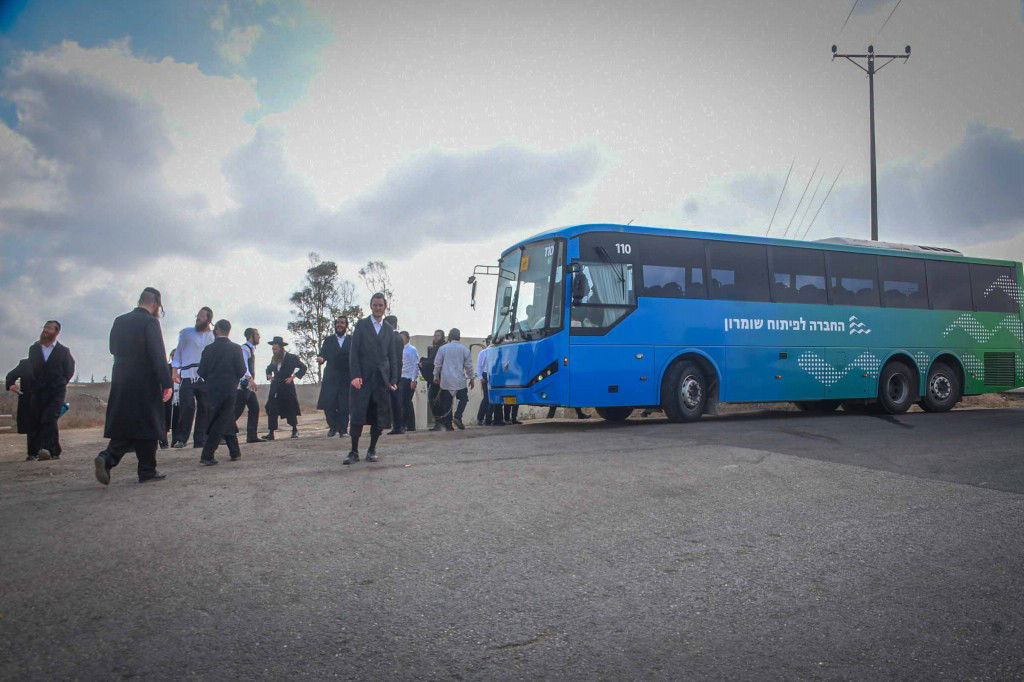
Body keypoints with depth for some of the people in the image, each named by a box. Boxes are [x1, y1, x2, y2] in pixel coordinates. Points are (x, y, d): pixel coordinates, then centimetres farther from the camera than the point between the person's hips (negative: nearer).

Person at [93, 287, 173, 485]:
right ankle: (147, 471, 9)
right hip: (145, 384, -6)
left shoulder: (119, 321, 10)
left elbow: (113, 349, 19)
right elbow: (158, 355, -17)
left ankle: (107, 458, -8)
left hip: (120, 382, 6)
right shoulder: (150, 322, -11)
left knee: (124, 426, 13)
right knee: (147, 426, 3)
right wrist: (167, 383, -15)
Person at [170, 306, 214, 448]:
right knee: (187, 407, -10)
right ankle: (180, 439, 0)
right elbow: (178, 351, 10)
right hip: (187, 376, -2)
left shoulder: (212, 337, 11)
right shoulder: (186, 332, 8)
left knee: (204, 408, 0)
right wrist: (175, 371, 2)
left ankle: (200, 440, 7)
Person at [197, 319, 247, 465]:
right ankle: (206, 456, 0)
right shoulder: (235, 348, -7)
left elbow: (201, 372, -1)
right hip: (230, 390, -2)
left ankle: (235, 452, 18)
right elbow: (242, 372, -9)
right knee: (222, 423, 4)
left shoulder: (208, 349, -2)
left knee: (228, 421, 15)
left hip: (212, 390, 3)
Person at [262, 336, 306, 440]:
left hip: (287, 388, -4)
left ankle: (295, 431, 19)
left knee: (291, 410, 3)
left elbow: (303, 367, -1)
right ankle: (270, 433, -2)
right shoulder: (274, 359, 10)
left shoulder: (292, 358, -6)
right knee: (271, 410, -4)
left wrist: (293, 377, -9)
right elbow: (269, 368, 29)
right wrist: (269, 376, 8)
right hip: (275, 388, 4)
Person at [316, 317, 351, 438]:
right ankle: (333, 427, 13)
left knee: (344, 405, -2)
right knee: (328, 404, -5)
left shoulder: (352, 340, 8)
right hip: (331, 377, 1)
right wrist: (321, 358, -19)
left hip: (346, 377, -1)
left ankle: (343, 429, 9)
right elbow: (323, 353, 4)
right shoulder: (328, 340, 13)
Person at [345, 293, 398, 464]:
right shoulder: (361, 325, 5)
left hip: (382, 378, 3)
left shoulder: (389, 329, 15)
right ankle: (354, 452, 2)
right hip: (363, 378, -3)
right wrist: (355, 375, -12)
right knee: (358, 416, -5)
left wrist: (394, 380, 6)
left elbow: (392, 357, 14)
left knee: (379, 418, 3)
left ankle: (372, 450, 14)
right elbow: (354, 352, -1)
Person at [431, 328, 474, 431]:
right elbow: (468, 366, 6)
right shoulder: (464, 349, 2)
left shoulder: (443, 348, 2)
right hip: (459, 381, -1)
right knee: (463, 398, 13)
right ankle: (457, 416, -7)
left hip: (445, 381, 1)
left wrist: (436, 376, 18)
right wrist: (471, 378, 17)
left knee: (446, 403, 3)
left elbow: (437, 364, 5)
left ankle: (448, 425, 1)